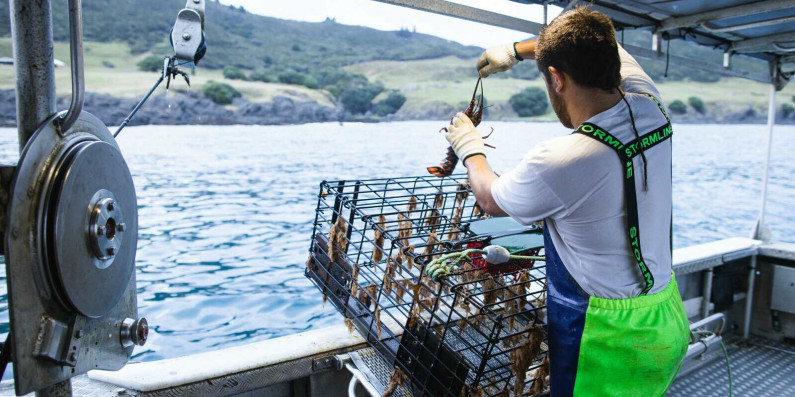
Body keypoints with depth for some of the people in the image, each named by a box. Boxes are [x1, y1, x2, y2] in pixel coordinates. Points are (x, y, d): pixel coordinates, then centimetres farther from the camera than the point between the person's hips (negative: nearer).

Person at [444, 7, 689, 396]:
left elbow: (491, 199, -7)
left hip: (607, 342, -7)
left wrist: (470, 149, 12)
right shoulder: (651, 108, -8)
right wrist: (516, 50, 20)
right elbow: (597, 45, 13)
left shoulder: (557, 163, -29)